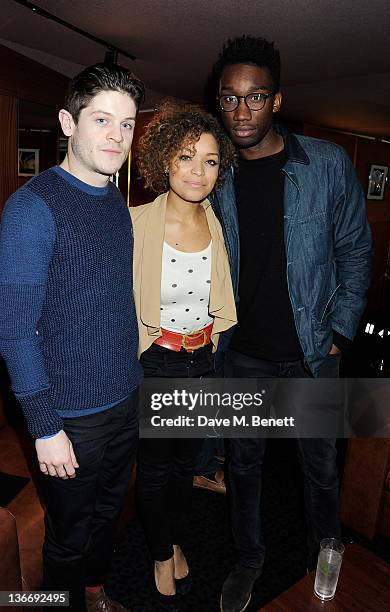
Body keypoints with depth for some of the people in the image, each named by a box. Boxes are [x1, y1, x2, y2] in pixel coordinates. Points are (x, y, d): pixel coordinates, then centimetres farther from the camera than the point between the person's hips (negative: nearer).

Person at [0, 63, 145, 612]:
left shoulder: (119, 202, 5)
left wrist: (136, 376, 11)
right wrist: (45, 428, -16)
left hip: (126, 398, 7)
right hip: (72, 413, -6)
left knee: (108, 514, 26)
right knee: (70, 535, 16)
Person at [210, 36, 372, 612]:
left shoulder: (327, 164, -8)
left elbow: (355, 252, -1)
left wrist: (340, 332, -4)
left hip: (310, 353, -1)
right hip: (243, 354, 2)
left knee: (320, 465, 16)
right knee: (244, 462, 16)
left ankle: (324, 557, 46)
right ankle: (249, 560, 42)